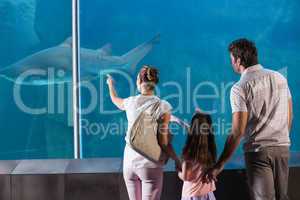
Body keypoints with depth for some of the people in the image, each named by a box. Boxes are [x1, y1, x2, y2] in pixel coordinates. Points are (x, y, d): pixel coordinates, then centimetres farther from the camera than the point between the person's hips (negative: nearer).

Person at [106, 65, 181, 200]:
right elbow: (163, 142, -13)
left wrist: (110, 84, 46)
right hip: (150, 164, -4)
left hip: (129, 161, 4)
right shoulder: (163, 106, -11)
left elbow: (115, 99, 26)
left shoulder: (131, 102, 0)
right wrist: (177, 161, 2)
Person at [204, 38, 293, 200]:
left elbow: (237, 132, -16)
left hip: (258, 150, -5)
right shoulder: (279, 77, 5)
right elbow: (289, 115, 13)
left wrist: (219, 165, -12)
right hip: (283, 147, 6)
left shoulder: (240, 88, -12)